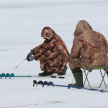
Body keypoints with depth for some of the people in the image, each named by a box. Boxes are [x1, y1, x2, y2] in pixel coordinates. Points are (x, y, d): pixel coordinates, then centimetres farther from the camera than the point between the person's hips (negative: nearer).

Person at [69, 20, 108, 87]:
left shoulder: (78, 39, -6)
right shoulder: (100, 35, 9)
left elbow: (73, 55, -2)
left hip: (88, 64, -4)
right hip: (102, 63, 4)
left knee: (72, 62, 19)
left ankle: (79, 83, 18)